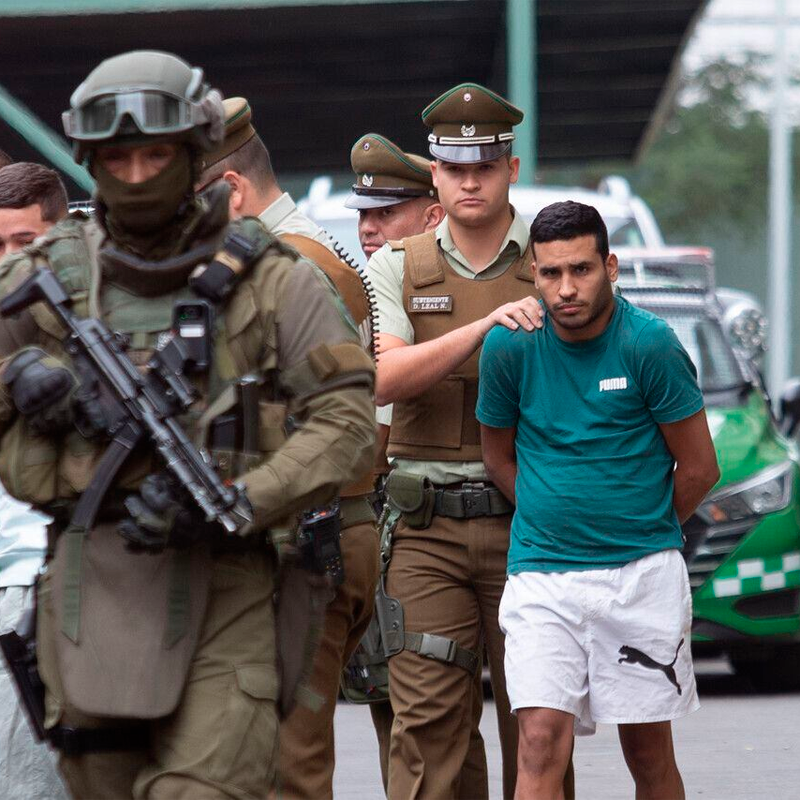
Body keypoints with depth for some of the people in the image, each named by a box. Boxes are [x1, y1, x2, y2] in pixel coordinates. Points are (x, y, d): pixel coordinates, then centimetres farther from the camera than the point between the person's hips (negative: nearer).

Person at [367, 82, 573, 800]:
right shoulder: (397, 269, 7)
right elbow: (383, 380, -9)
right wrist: (484, 326, -21)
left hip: (527, 525, 0)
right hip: (427, 530, 0)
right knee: (426, 718, -7)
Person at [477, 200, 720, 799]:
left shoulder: (650, 344, -8)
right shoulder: (510, 346, -1)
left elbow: (699, 468, 1)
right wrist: (554, 518, 11)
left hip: (643, 572, -1)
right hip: (540, 570, 1)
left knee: (649, 751, 7)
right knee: (542, 742, -12)